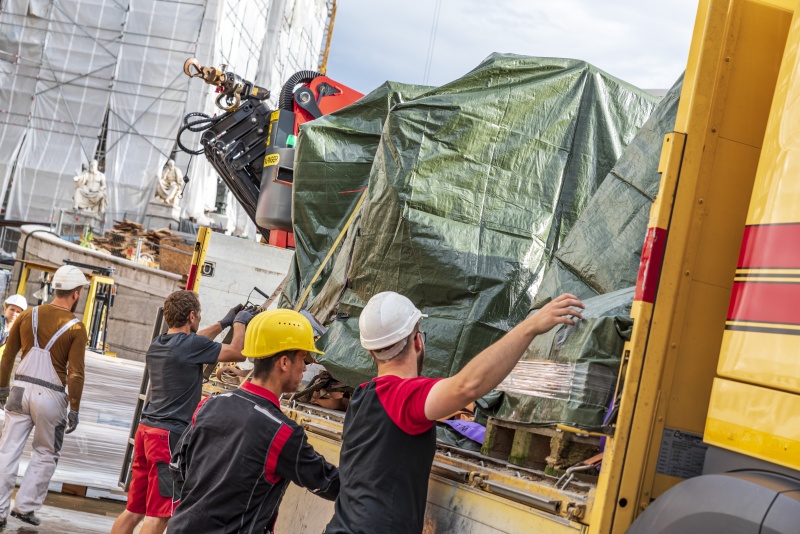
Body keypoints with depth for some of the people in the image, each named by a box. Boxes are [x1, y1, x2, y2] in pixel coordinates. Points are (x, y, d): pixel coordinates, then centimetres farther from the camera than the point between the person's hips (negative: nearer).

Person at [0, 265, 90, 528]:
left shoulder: (28, 315, 4)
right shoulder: (75, 328, -8)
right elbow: (75, 373, -11)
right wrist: (74, 409, -4)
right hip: (50, 395, -3)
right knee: (46, 455, 14)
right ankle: (25, 506, 13)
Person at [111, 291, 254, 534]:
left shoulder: (157, 344, 11)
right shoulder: (191, 345, -14)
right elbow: (237, 353, -5)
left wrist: (223, 323, 33)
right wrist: (239, 322, 12)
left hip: (147, 430, 8)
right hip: (170, 436, -8)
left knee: (133, 511, 14)